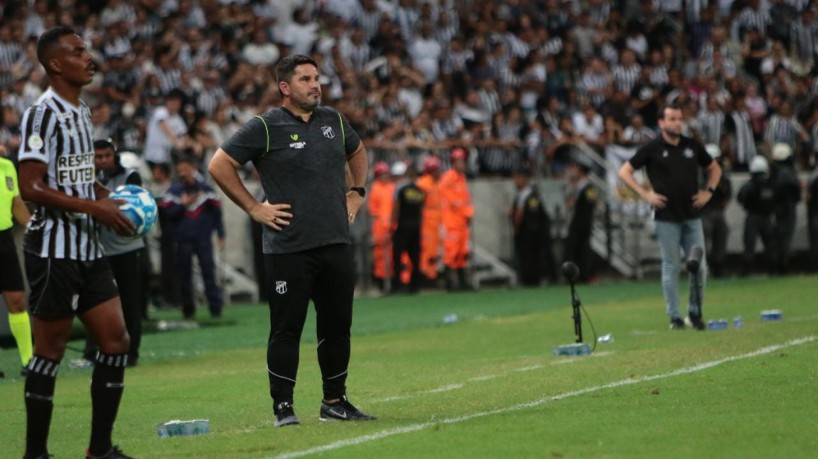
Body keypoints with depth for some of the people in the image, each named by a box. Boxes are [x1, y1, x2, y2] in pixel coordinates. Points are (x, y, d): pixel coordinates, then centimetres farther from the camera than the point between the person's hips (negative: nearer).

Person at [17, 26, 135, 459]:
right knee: (50, 350, -3)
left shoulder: (82, 112, 15)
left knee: (116, 340, 6)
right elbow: (31, 188, -20)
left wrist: (108, 197, 9)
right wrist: (93, 207, -22)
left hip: (89, 249, 9)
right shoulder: (43, 113, -13)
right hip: (54, 249, -9)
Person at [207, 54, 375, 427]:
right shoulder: (265, 128, -5)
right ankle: (283, 407, 3)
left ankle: (335, 402, 21)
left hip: (335, 243, 5)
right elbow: (219, 166, -5)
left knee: (337, 326, 9)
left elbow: (357, 152, 32)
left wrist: (356, 193, 19)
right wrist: (254, 208, -6)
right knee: (286, 329, -3)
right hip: (288, 249, -5)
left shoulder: (334, 121, 12)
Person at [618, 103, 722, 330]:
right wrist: (645, 194, -7)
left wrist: (708, 191, 8)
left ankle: (695, 312, 15)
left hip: (692, 216, 3)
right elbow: (624, 172, 1)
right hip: (666, 217, -3)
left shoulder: (693, 146, 8)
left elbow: (714, 168, 22)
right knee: (671, 267, 0)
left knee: (700, 266, 1)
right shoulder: (652, 149, -2)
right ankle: (674, 316, 6)